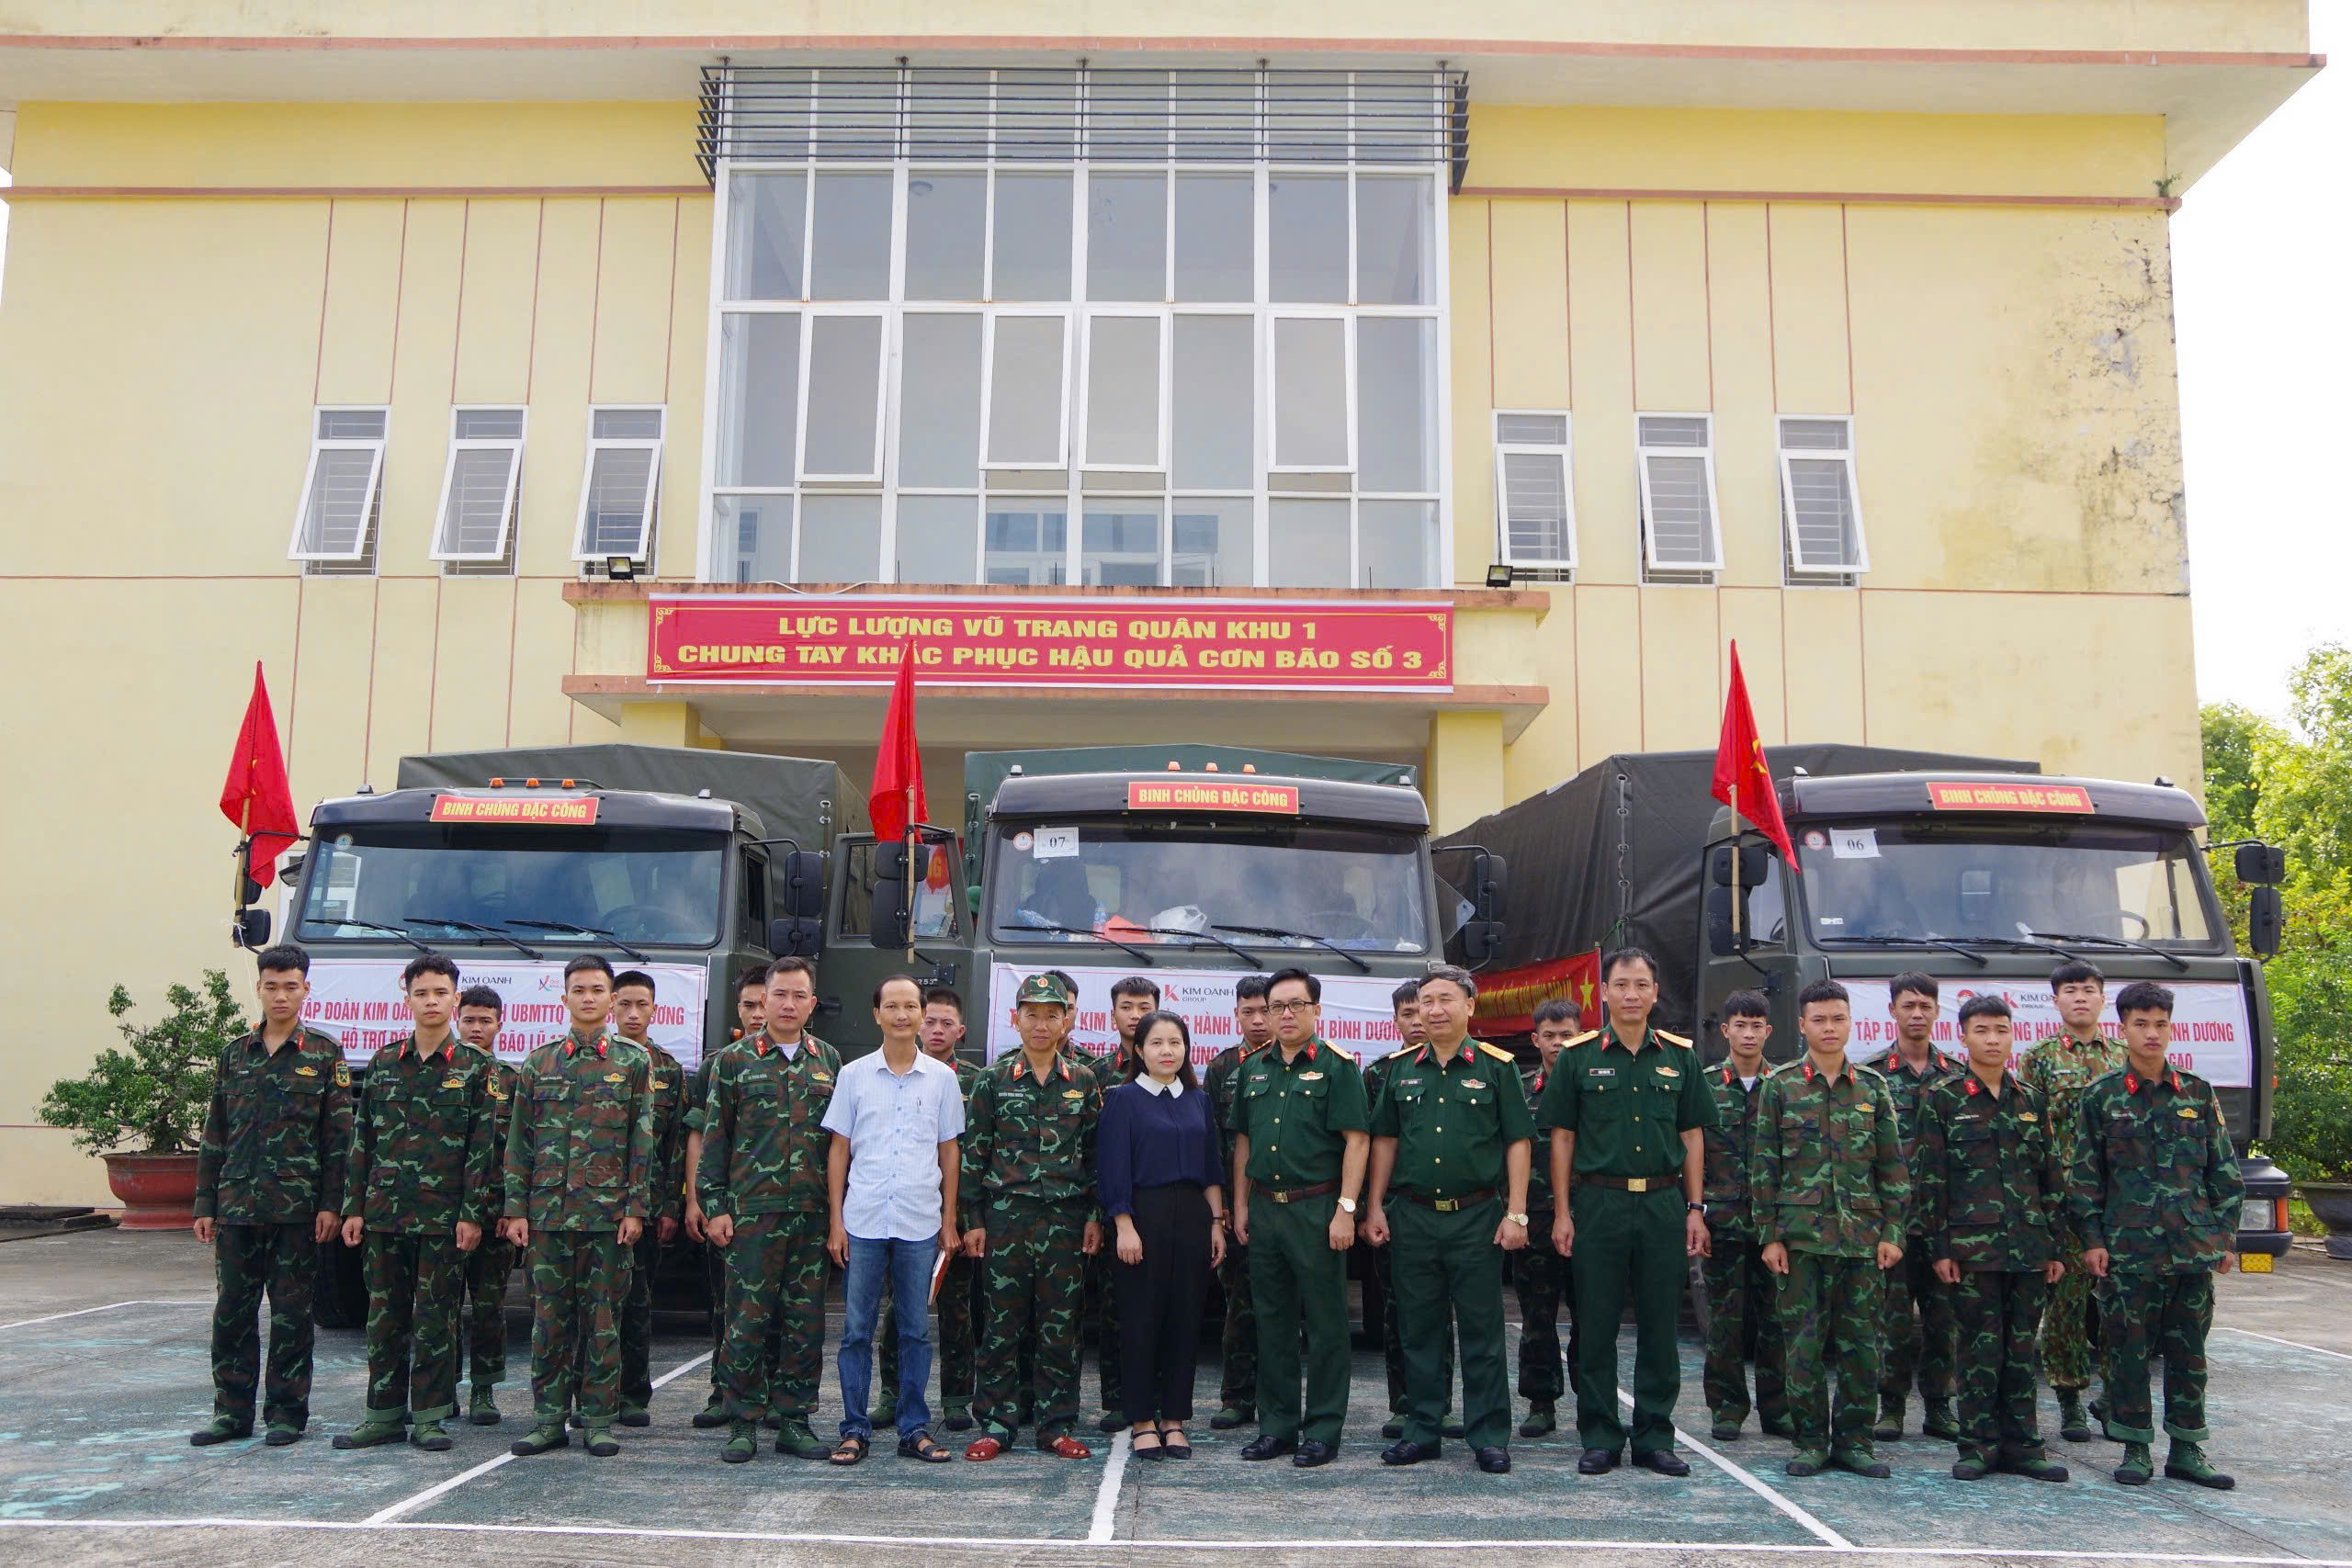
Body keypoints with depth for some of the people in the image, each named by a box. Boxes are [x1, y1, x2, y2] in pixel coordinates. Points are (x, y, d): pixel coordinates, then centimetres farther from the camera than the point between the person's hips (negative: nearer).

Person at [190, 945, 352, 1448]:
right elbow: (215, 1135, 12)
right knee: (232, 1311, 7)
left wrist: (331, 1204, -8)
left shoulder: (325, 1054, 0)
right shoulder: (236, 1053, 10)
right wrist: (205, 1204, 8)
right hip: (236, 1206, 4)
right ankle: (233, 1411, 18)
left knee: (291, 1313, 3)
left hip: (297, 1209, -3)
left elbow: (338, 1136, -2)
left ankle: (287, 1412, 13)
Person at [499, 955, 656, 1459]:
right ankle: (549, 1417, 13)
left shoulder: (632, 1064, 5)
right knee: (550, 1316, 5)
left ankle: (599, 1418, 10)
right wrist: (515, 1209, 2)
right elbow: (519, 1143, 9)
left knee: (603, 1317, 2)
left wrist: (635, 1208, -5)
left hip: (608, 1213, -2)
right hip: (547, 1212, 2)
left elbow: (643, 1144, 2)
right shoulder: (538, 1064, 9)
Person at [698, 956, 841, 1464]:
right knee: (747, 1318, -1)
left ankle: (794, 1419, 14)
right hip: (751, 1212, -2)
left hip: (813, 1213, 3)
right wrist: (714, 1206, -3)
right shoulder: (735, 1060, 4)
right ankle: (744, 1423, 10)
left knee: (806, 1320, 5)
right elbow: (714, 1137, 3)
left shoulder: (830, 1061, 11)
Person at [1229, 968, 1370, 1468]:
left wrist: (1345, 1208, -16)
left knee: (1325, 1323, 1)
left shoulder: (1336, 1065, -5)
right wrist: (1240, 1206, 11)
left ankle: (1323, 1430, 9)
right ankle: (1277, 1426, 20)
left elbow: (1357, 1140, -10)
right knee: (1273, 1321, 11)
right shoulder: (1255, 1069, 12)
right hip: (1265, 1208, 6)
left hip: (1317, 1209, -6)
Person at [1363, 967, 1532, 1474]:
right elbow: (1385, 1140, 13)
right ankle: (1422, 1430, 19)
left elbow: (1517, 1142, -2)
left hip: (1477, 1217, -3)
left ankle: (1488, 1436, 10)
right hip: (1415, 1217, 3)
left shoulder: (1496, 1066, -2)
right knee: (1420, 1330, 9)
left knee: (1482, 1331, 2)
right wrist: (1374, 1208, 8)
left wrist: (1515, 1214, -8)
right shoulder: (1402, 1070, 8)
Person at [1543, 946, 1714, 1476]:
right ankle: (1600, 1437, 13)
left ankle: (1654, 1437, 16)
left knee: (1660, 1326, 6)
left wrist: (1695, 1209, 4)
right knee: (1597, 1326, 3)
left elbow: (1692, 1135, 11)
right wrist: (1561, 1212, -3)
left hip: (1664, 1204, 2)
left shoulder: (1680, 1056, 8)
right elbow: (1562, 1137, 3)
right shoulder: (1578, 1056, 2)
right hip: (1598, 1203, -2)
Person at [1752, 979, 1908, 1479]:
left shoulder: (1872, 1087, 9)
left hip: (1862, 1235, 2)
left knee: (1860, 1341, 3)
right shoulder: (1781, 1086, 3)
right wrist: (1769, 1235, -2)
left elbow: (1893, 1165, 10)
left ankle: (1853, 1439, 14)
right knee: (1805, 1340, 0)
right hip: (1801, 1234, -2)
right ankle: (1812, 1440, 11)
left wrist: (1892, 1231, 2)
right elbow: (1764, 1165, 2)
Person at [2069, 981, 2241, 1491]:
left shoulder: (2199, 1094, 8)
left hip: (2193, 1246, 2)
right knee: (2130, 1349, 2)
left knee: (2188, 1349, 7)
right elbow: (2084, 1175, 2)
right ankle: (2136, 1449, 12)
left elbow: (2223, 1170, 11)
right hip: (2127, 1248, -2)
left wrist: (2226, 1236, 6)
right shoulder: (2100, 1097, 1)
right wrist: (2091, 1239, -4)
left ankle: (2186, 1449, 17)